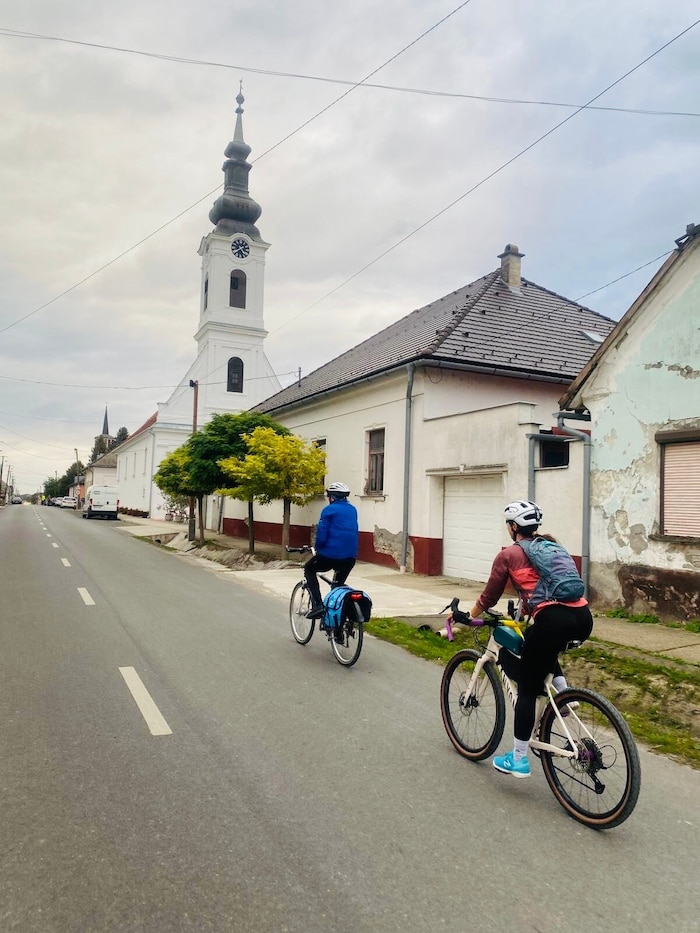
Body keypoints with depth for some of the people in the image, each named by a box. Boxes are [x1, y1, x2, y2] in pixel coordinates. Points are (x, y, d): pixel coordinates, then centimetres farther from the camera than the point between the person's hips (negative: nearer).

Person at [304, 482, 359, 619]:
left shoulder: (329, 510, -6)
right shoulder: (353, 510, 13)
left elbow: (321, 533, -11)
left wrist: (317, 548, 8)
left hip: (331, 555, -6)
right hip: (350, 557, 6)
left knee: (309, 569, 19)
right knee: (339, 584, 31)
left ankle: (317, 605, 5)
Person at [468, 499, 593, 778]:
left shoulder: (508, 555, 8)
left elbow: (489, 598, 15)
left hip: (553, 620, -7)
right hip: (583, 617, 7)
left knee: (527, 690, 10)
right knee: (542, 647, 38)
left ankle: (518, 760, 17)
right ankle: (563, 692, 20)